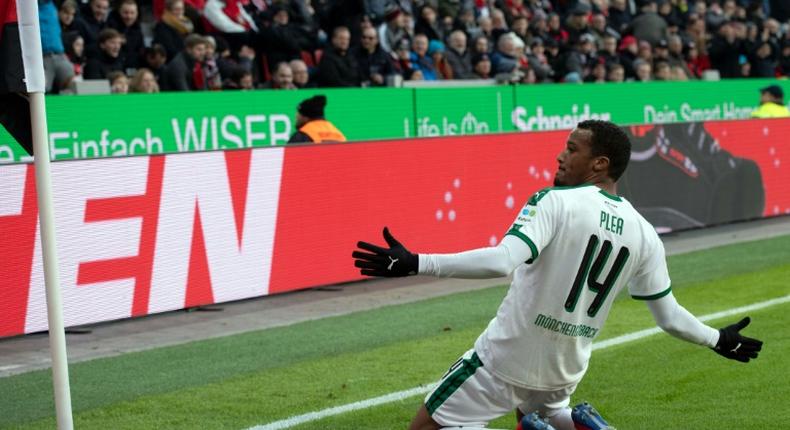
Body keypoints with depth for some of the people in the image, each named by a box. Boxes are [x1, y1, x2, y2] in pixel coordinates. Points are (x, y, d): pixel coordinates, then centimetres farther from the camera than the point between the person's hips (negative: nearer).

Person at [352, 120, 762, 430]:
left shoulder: (555, 202, -17)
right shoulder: (644, 234, 1)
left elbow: (502, 261, -32)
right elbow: (668, 315, 7)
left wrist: (414, 263, -34)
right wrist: (718, 339, 25)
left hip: (507, 357, -7)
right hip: (566, 370, 7)